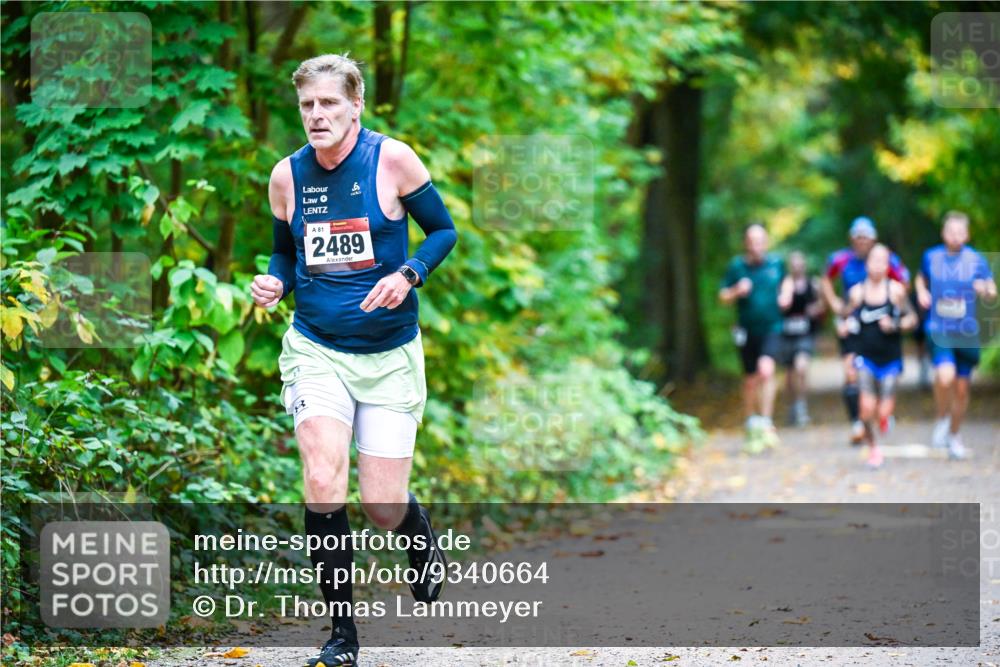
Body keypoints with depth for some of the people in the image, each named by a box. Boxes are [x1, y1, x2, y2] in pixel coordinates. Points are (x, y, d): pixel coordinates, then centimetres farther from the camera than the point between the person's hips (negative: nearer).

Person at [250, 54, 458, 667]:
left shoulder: (392, 159, -8)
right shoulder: (287, 175, 0)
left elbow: (444, 230, 1)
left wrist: (407, 275, -17)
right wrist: (275, 283, -7)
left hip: (390, 353, -1)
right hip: (315, 347, 1)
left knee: (384, 508, -4)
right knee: (323, 485, -19)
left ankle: (421, 535, 36)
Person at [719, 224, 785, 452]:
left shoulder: (776, 264, 1)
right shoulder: (736, 266, -2)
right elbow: (723, 297, 1)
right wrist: (737, 291, -19)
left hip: (771, 328, -1)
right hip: (747, 330, 1)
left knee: (766, 370, -23)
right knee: (750, 381, 10)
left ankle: (766, 423, -16)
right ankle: (752, 426, 27)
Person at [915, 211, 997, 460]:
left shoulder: (976, 260, 0)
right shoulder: (931, 257, 3)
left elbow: (992, 294, 5)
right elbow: (921, 278, 23)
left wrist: (985, 290, -19)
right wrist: (922, 293, 2)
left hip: (966, 333, 1)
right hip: (938, 330, -1)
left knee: (961, 388, 8)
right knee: (945, 376, -25)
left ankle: (955, 435, 30)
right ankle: (942, 419, 3)